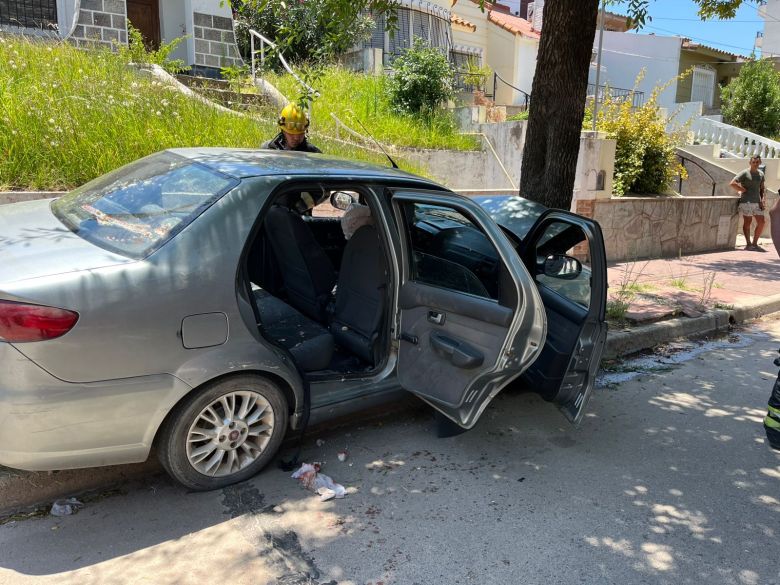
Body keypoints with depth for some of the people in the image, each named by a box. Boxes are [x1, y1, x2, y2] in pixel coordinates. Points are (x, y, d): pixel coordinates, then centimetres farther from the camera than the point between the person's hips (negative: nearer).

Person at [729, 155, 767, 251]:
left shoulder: (761, 174, 16)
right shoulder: (745, 173, -3)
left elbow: (762, 189, 19)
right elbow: (732, 183, -13)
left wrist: (763, 200, 4)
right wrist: (744, 191, -7)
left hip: (757, 202, 6)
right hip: (746, 201, -6)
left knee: (761, 222, 2)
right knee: (747, 222, -2)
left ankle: (755, 244, 13)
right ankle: (748, 244, 5)